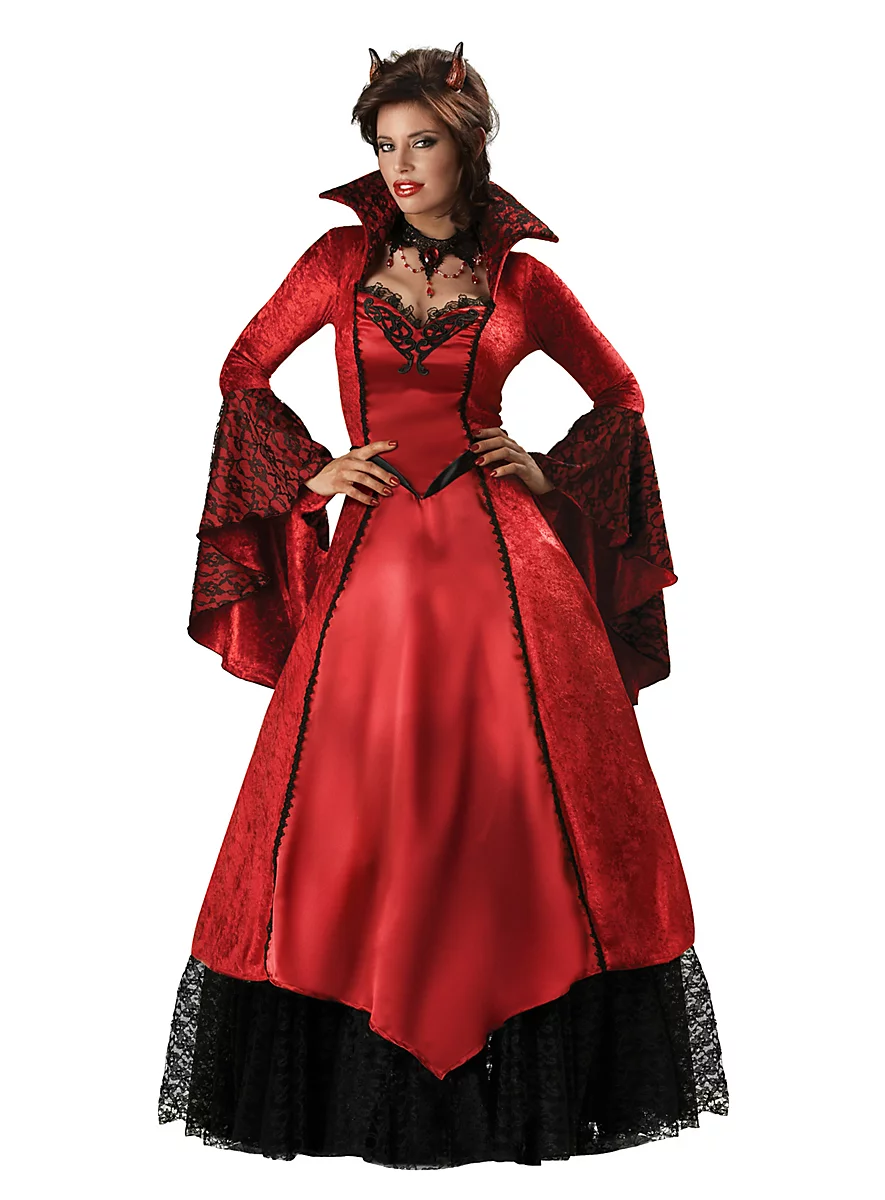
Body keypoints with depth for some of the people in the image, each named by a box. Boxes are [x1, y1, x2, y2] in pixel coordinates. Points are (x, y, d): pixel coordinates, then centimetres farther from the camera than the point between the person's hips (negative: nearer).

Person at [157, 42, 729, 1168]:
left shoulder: (521, 280, 7)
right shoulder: (343, 258, 9)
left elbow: (621, 395, 18)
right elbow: (243, 371, 16)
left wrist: (553, 473, 4)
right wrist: (312, 473, 5)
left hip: (501, 558, 0)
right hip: (376, 559, 1)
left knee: (523, 804, 1)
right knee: (357, 814, 2)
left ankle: (548, 1079, 16)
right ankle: (370, 1085, 18)